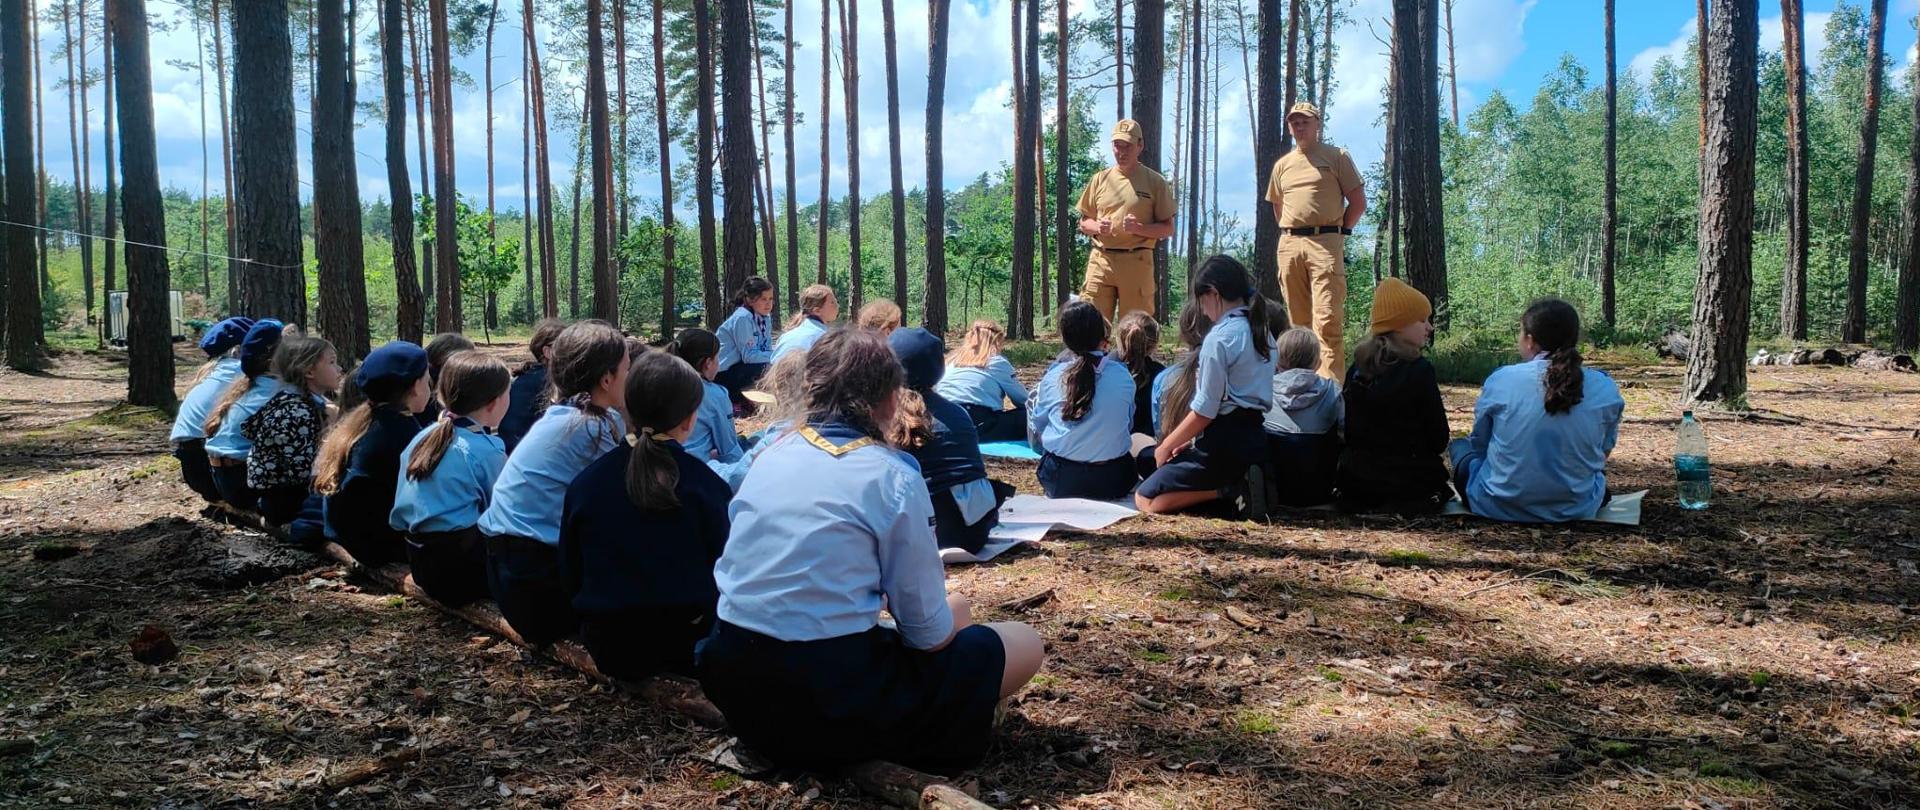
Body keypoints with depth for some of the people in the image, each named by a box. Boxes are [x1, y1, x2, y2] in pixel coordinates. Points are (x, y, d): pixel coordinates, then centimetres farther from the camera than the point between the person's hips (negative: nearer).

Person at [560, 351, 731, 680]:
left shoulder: (585, 483, -6)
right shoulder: (706, 483, -13)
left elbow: (571, 574, 3)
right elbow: (722, 566, -5)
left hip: (606, 645, 4)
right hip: (687, 643, -4)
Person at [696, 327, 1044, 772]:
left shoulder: (773, 452, 7)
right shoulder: (893, 476, -11)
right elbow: (928, 632, -6)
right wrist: (953, 614, 18)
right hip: (836, 700, -7)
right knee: (1023, 643, 8)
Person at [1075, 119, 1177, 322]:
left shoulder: (1155, 182, 4)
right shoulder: (1100, 179, 13)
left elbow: (1168, 229, 2)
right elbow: (1083, 223, 17)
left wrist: (1139, 228, -15)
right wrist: (1097, 227, -6)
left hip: (1137, 261, -2)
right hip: (1101, 260, 2)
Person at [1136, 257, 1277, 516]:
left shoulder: (1219, 339, -15)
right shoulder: (1262, 333, 11)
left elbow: (1204, 412, -16)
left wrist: (1165, 447, -1)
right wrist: (1189, 440, 15)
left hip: (1224, 443, -9)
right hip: (1254, 438, 9)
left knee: (1145, 499, 0)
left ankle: (1232, 490, -13)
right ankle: (1240, 481, 3)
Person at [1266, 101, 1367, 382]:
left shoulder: (1336, 156, 7)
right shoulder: (1282, 164, 19)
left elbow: (1358, 202, 5)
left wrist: (1338, 232, 2)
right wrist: (1289, 235, 16)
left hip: (1325, 243, -5)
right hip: (1289, 246, 5)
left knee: (1326, 319, -14)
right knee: (1297, 320, 7)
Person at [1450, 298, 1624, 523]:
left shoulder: (1501, 380, -11)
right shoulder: (1605, 389, -7)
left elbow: (1479, 443, 3)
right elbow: (1604, 452, 8)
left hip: (1499, 508, -3)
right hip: (1576, 510, 3)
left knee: (1461, 445, 27)